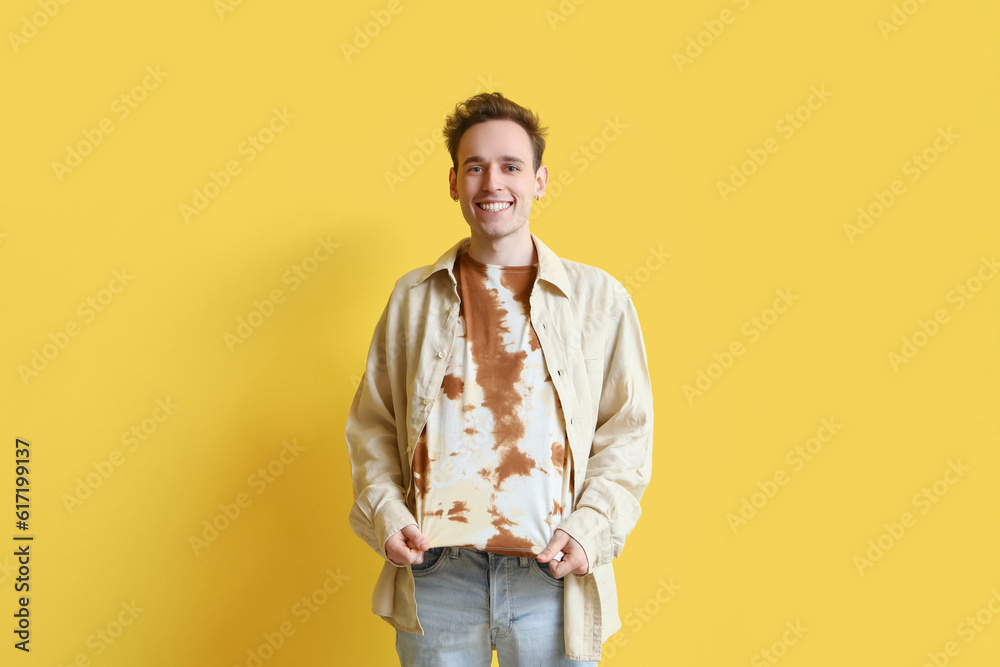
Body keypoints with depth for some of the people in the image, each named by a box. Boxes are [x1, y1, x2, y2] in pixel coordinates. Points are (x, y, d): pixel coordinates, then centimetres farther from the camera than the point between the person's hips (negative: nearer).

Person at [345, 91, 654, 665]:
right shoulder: (413, 296, 8)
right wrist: (387, 515, -4)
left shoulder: (599, 298, 4)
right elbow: (372, 427, 11)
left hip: (552, 578, -1)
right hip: (435, 575, 1)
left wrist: (589, 529, -8)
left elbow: (627, 433, 5)